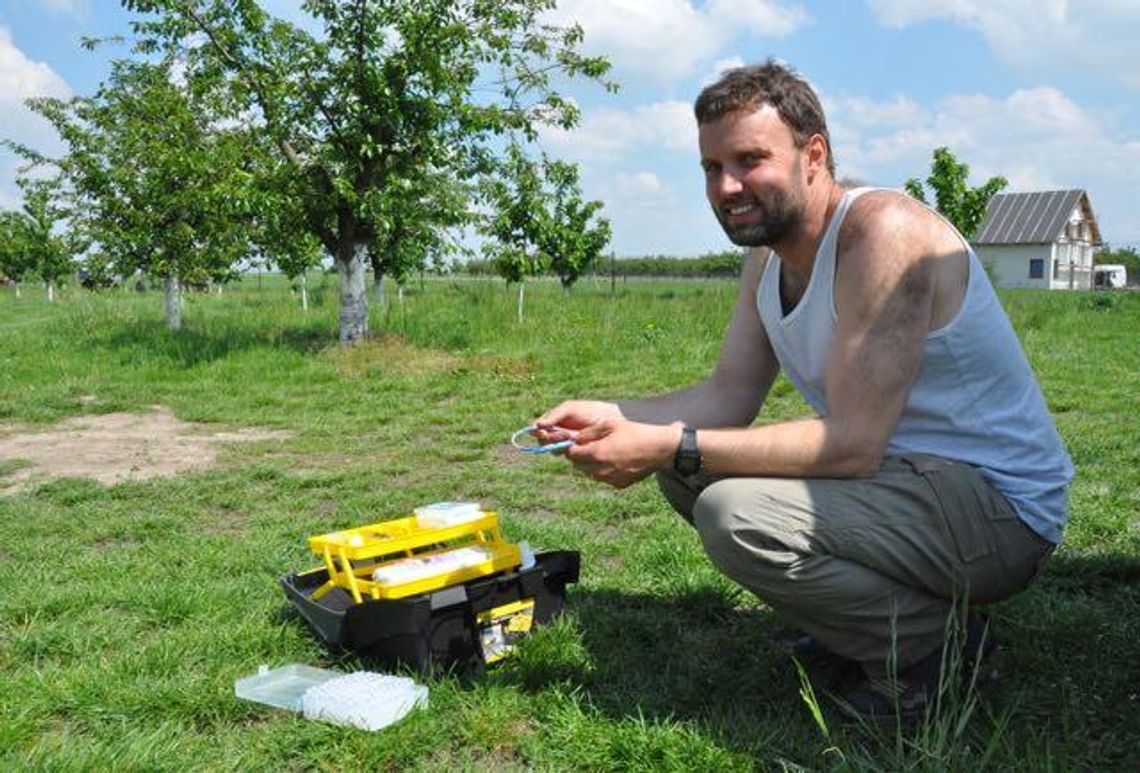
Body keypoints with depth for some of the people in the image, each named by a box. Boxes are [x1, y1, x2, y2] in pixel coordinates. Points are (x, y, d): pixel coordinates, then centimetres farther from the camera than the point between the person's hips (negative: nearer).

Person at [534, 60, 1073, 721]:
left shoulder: (883, 232, -22)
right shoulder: (768, 257, 6)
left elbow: (852, 443, -28)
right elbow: (728, 399, 2)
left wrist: (671, 445, -29)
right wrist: (610, 415, -13)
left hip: (997, 501, -9)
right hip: (900, 471, 9)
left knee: (737, 514, -29)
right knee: (684, 467, 4)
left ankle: (931, 642, -4)